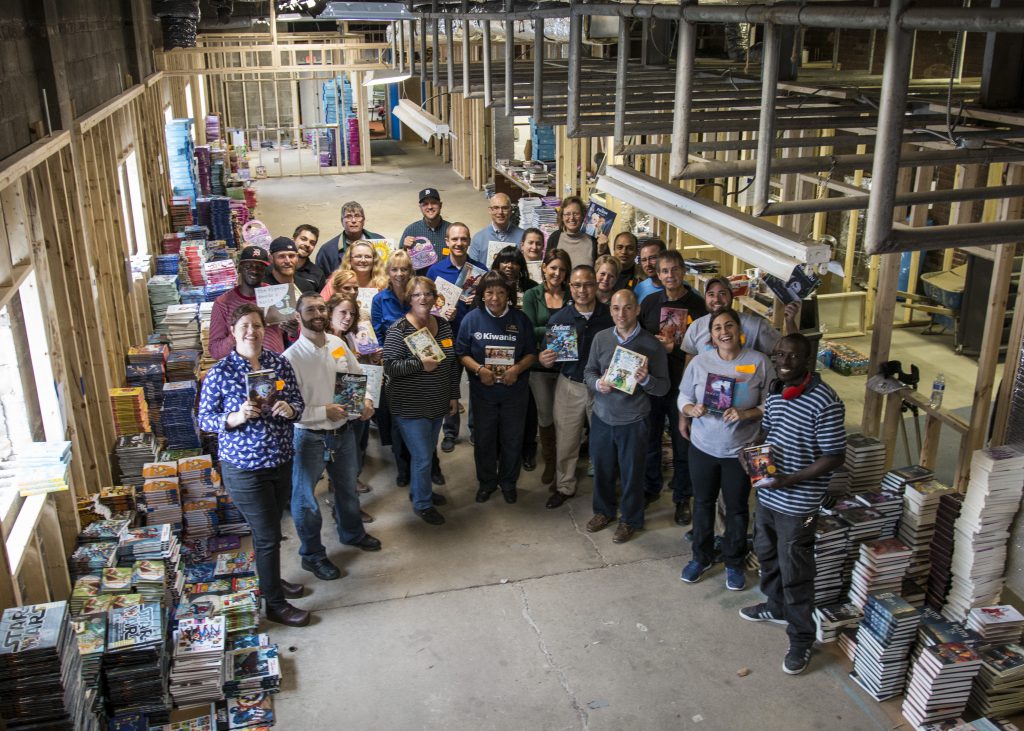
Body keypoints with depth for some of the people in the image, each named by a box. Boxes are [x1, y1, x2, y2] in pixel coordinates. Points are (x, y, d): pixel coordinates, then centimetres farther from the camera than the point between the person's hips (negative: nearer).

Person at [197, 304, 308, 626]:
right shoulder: (220, 373, -13)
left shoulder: (279, 363, -1)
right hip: (244, 469, -5)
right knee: (268, 535, 1)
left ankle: (270, 579, 45)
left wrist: (290, 409, -15)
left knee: (269, 528, 23)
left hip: (280, 461, 5)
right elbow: (205, 420, -9)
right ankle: (274, 604, 17)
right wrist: (237, 417, -26)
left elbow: (298, 401, 8)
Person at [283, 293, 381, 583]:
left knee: (347, 487, 26)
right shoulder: (292, 358, -20)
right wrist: (325, 412, -26)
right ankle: (312, 555, 31)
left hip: (344, 431, 6)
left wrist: (366, 400, -7)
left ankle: (352, 533, 52)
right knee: (306, 498, 10)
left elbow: (359, 377, 11)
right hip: (310, 437, -6)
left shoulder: (338, 344, -2)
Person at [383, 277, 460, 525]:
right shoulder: (399, 329, -13)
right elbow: (389, 367, -16)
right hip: (410, 407, -6)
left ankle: (419, 489, 41)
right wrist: (420, 365, -27)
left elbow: (452, 364, 13)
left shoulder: (444, 326, 5)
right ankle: (422, 503, 18)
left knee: (427, 453, 19)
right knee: (422, 457, -1)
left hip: (438, 404, 6)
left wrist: (454, 395, 11)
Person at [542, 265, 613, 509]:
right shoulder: (559, 319, -4)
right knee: (565, 441, 11)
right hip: (569, 386, 1)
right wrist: (545, 360, -19)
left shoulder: (611, 316, -10)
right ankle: (564, 487, 30)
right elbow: (550, 357, 4)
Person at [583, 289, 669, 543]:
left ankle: (630, 520, 32)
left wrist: (646, 380, -27)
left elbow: (663, 387, -6)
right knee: (602, 467, 18)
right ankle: (604, 510, 41)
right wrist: (598, 384, -15)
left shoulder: (652, 345, -10)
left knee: (631, 472, 10)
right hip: (602, 417, 3)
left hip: (633, 421, -3)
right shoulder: (601, 338, -2)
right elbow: (589, 371, 7)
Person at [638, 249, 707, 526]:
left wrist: (674, 349, -19)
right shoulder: (649, 302, 3)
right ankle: (650, 488, 35)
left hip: (682, 385, -3)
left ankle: (682, 498, 24)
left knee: (683, 444, 8)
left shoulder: (697, 305, -7)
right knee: (650, 438, 15)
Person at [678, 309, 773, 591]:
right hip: (703, 447, 2)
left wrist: (746, 414, -24)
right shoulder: (699, 362, -5)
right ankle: (701, 557, 36)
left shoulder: (758, 362, -10)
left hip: (740, 450, -1)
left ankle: (734, 563, 33)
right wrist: (691, 409, -19)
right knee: (703, 503, 16)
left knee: (737, 508, 13)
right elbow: (683, 397, 3)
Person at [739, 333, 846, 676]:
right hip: (766, 493, 8)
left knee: (795, 572, 5)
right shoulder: (775, 390, 2)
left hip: (797, 503, -8)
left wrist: (789, 481, -24)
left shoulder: (825, 402, -23)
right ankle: (776, 608, 49)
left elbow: (835, 457, -20)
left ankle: (802, 639, 23)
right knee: (766, 554, 25)